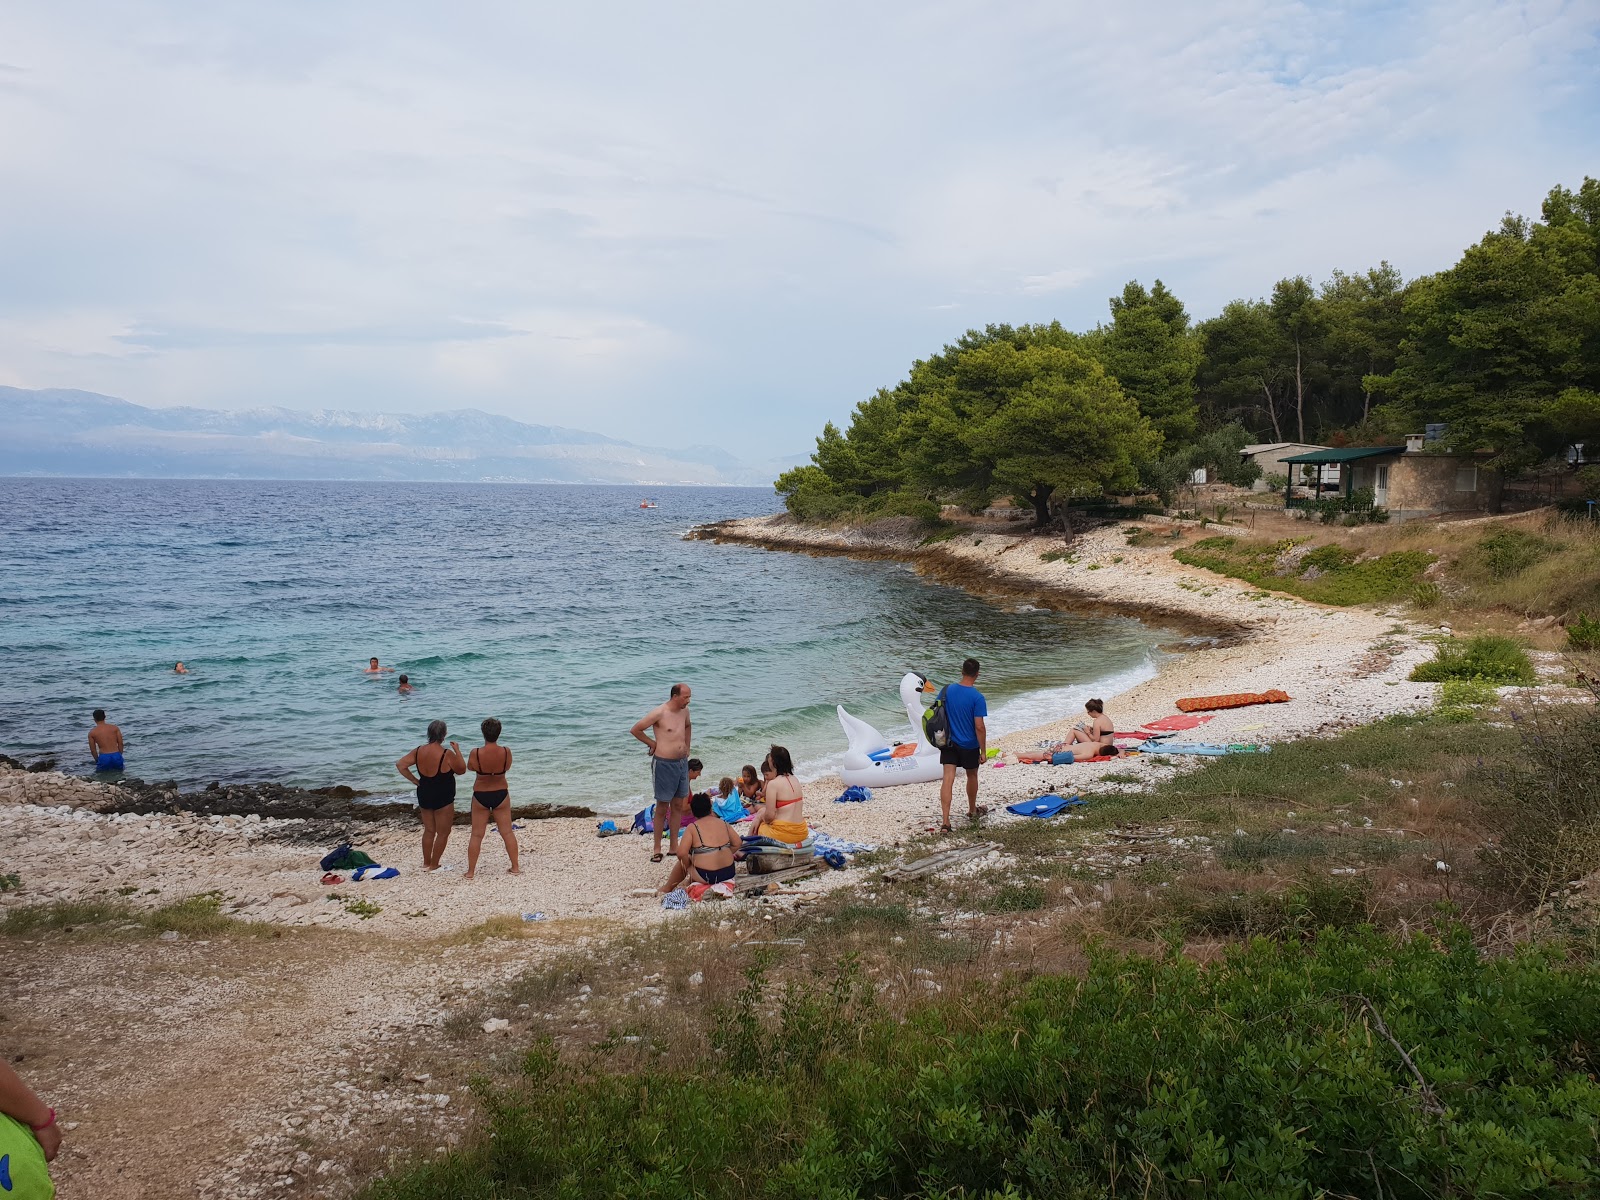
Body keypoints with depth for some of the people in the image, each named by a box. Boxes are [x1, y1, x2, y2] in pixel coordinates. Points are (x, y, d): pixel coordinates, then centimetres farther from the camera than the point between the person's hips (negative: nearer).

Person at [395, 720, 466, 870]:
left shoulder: (419, 751, -3)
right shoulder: (447, 754, -20)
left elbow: (400, 765, -2)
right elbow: (461, 770, -7)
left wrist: (415, 781, 3)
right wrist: (457, 750, -1)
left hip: (424, 795, 6)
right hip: (443, 798, -6)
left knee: (429, 831, 20)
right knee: (443, 833, 8)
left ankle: (426, 863, 28)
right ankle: (434, 865, 12)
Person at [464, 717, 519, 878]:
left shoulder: (476, 754, -19)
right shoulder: (506, 752, -16)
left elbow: (470, 767, 1)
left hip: (480, 796, -1)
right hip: (500, 794, 1)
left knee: (477, 835, 10)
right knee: (507, 832, 12)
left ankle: (470, 871, 15)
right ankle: (515, 867, 18)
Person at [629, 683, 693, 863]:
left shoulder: (684, 711, 5)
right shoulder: (659, 713, -16)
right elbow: (635, 729, -11)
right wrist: (652, 743, -3)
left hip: (682, 762, 7)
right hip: (664, 764, -7)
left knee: (678, 806, 11)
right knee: (662, 808, 1)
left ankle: (674, 846, 21)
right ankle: (657, 848, 12)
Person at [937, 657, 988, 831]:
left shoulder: (948, 690, -5)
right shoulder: (977, 697, -18)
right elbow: (979, 727, -19)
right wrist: (983, 751, -10)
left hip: (949, 743, 2)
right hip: (969, 745, -2)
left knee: (948, 780, -3)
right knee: (972, 776, 22)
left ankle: (945, 822, -12)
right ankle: (972, 810, 43)